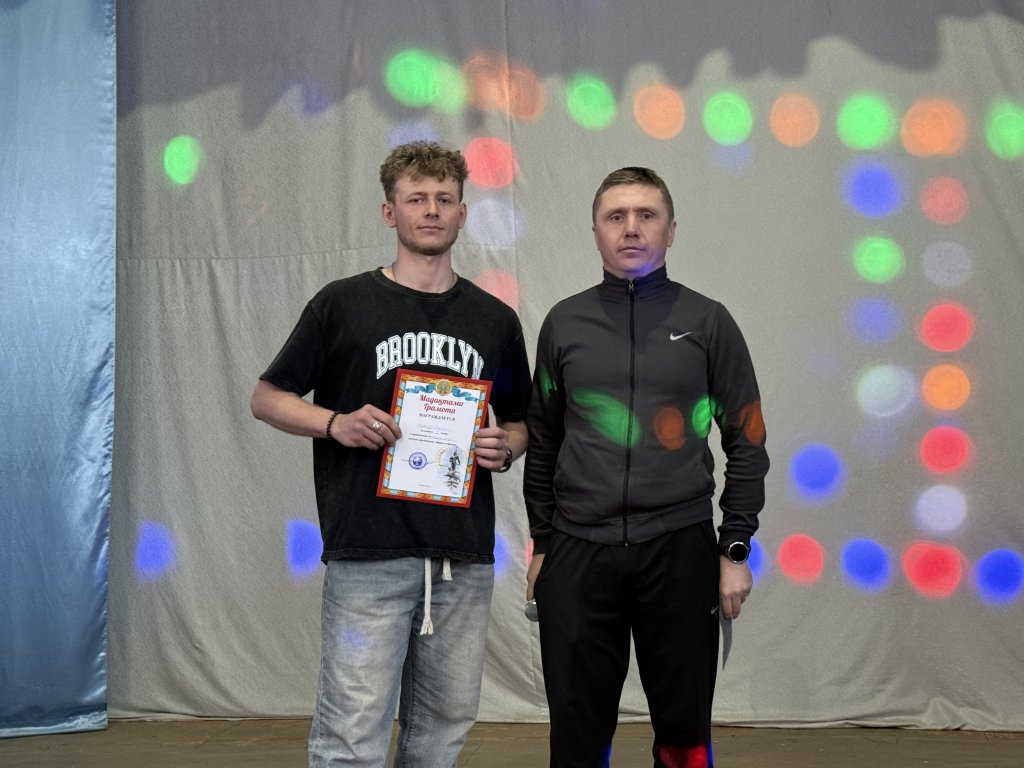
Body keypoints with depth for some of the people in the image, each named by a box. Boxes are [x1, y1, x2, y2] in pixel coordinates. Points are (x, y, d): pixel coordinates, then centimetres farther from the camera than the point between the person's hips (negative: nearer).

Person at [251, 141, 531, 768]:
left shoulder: (495, 320, 11)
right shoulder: (343, 304, 2)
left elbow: (520, 423, 20)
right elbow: (268, 398, 7)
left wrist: (504, 448, -3)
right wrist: (336, 422, -11)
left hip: (465, 554, 4)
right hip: (369, 551, -3)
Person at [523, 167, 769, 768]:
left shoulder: (707, 322, 3)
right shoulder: (564, 323, 8)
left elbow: (746, 443, 3)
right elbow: (543, 444, 13)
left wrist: (735, 550, -2)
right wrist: (543, 546, 10)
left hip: (681, 553, -1)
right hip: (578, 555, 1)